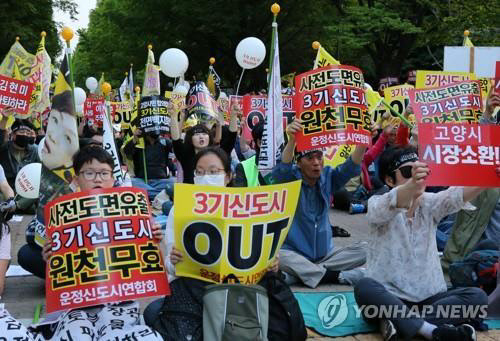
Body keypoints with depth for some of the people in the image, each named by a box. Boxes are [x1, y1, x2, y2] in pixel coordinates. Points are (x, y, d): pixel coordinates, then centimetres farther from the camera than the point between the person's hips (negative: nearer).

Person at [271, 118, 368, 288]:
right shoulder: (291, 179, -10)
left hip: (325, 254, 4)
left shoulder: (327, 177, 2)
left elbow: (351, 168, -13)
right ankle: (336, 276, -22)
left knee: (362, 251, -14)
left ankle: (301, 272, -17)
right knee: (279, 257, -36)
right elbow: (281, 171, -32)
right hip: (294, 253, -4)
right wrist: (291, 141, -51)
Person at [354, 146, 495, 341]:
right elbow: (390, 205, -31)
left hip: (428, 298, 4)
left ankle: (400, 322, -24)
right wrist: (412, 184, -55)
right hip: (387, 297, -3)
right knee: (365, 288, -34)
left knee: (477, 297, -18)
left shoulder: (430, 203, 2)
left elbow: (457, 195, -19)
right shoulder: (377, 204, -6)